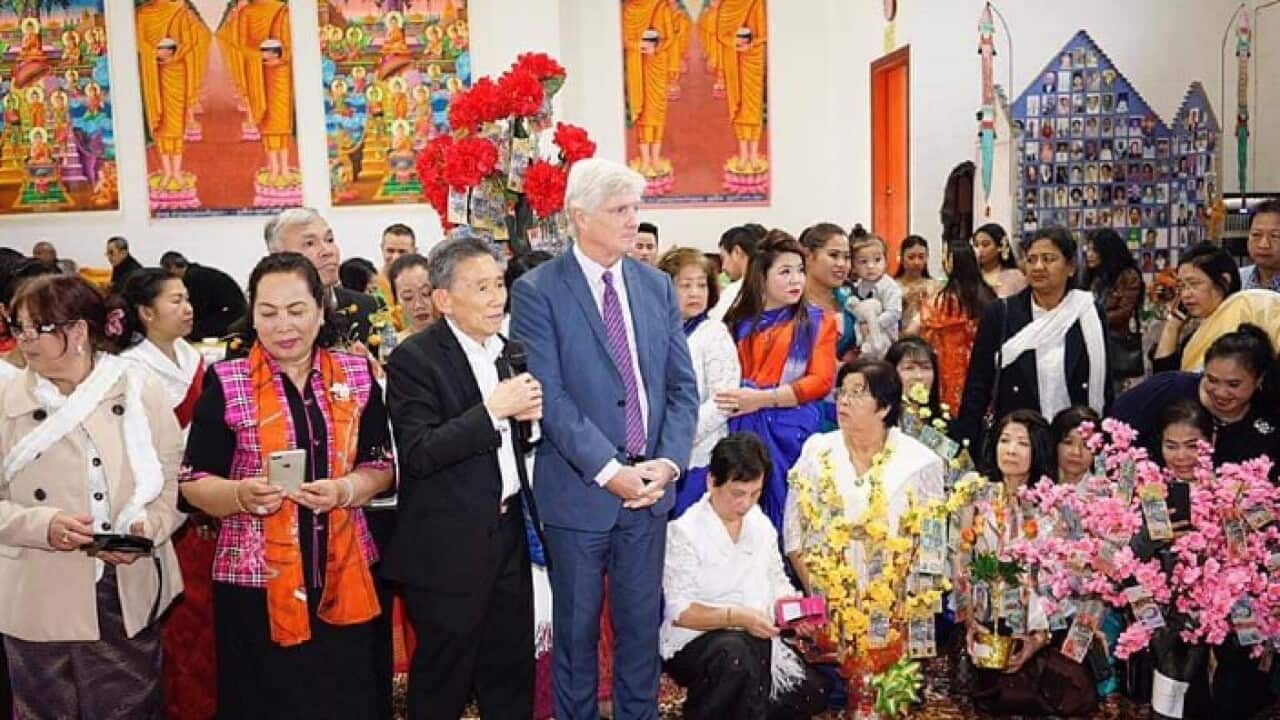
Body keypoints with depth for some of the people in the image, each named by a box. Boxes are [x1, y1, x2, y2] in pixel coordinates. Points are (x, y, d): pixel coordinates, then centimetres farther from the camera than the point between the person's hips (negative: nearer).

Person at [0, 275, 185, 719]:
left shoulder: (139, 392, -2)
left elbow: (174, 482, 1)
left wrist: (148, 528, -17)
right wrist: (43, 524, -19)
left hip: (128, 598, 0)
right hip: (40, 604, 1)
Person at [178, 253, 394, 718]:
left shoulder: (357, 374, 3)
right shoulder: (226, 383, -4)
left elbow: (381, 466, 6)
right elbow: (193, 483, -1)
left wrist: (344, 490, -14)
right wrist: (241, 494, -21)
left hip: (343, 576, 2)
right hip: (257, 579, -2)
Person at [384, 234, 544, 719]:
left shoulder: (505, 350, 9)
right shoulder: (414, 359, -13)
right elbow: (419, 455, -21)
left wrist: (525, 416, -3)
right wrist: (493, 410, -23)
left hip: (507, 534, 7)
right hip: (451, 547, -7)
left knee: (512, 677, 17)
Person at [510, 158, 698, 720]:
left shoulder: (656, 285, 7)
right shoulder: (537, 291, -8)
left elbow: (683, 385, 6)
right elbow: (549, 396, -15)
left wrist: (668, 461, -8)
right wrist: (609, 470, -19)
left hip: (650, 484, 4)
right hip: (579, 489, -4)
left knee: (641, 621, 15)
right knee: (577, 627, 12)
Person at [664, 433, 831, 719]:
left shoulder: (761, 524, 9)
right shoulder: (683, 532, -12)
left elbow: (777, 582, 15)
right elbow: (680, 611, -16)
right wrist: (736, 617, -28)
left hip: (758, 640, 6)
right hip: (697, 642, -6)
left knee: (814, 693, -10)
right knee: (734, 652, -37)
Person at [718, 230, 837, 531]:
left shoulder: (817, 322, 8)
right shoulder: (739, 321, 12)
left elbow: (822, 380, -3)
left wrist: (762, 399, -12)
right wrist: (734, 399, -9)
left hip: (791, 433, -1)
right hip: (743, 430, 1)